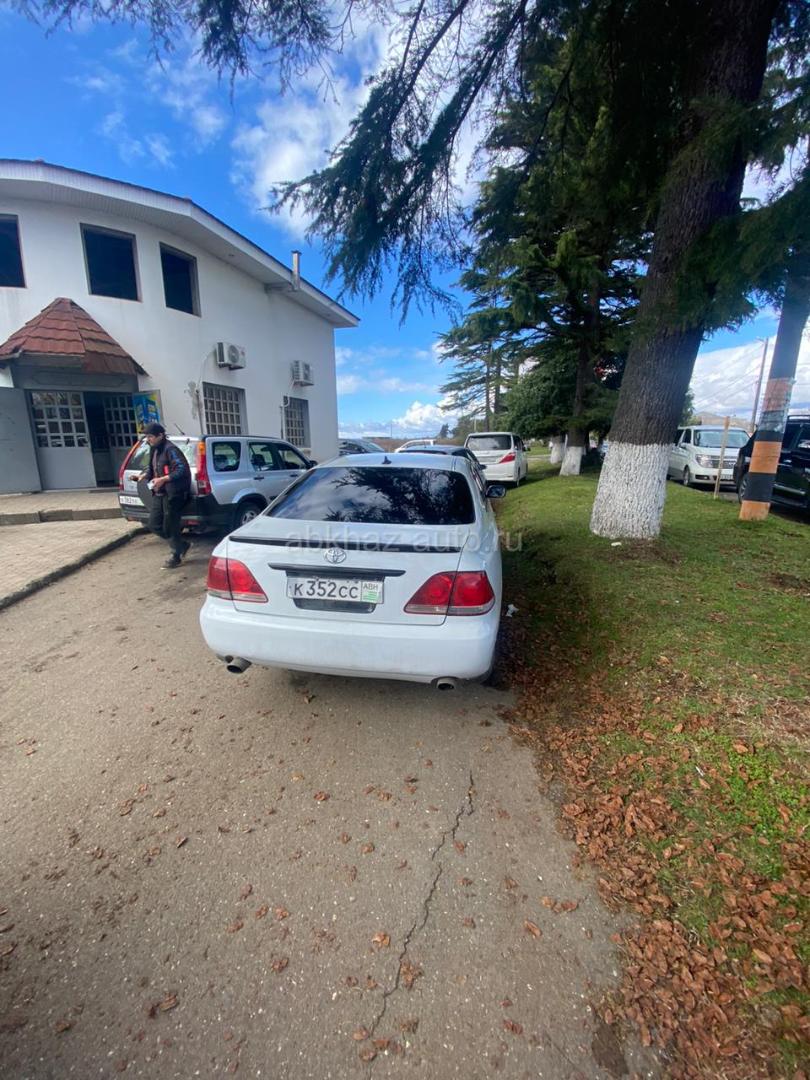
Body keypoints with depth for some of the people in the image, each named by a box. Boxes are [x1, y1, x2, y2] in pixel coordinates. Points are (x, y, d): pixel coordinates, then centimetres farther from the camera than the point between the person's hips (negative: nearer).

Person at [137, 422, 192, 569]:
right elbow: (151, 467, 26)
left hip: (173, 494, -9)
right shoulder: (154, 450, 16)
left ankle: (175, 556, 16)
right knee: (154, 525, 11)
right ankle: (182, 545, 24)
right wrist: (144, 475, 5)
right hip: (159, 494, 10)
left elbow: (182, 469, -21)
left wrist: (163, 479, -27)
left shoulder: (170, 449, -13)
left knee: (170, 526, -1)